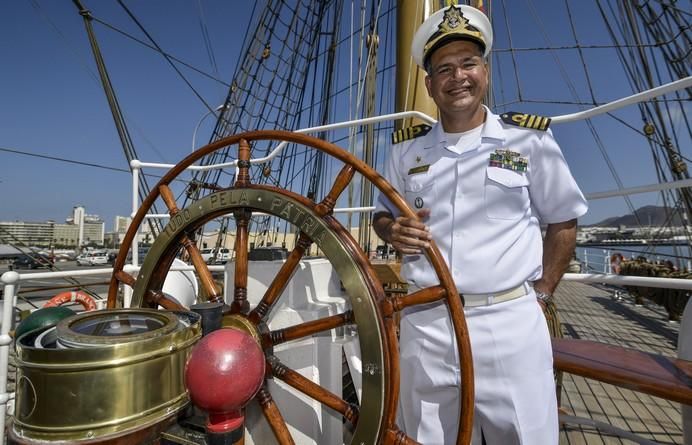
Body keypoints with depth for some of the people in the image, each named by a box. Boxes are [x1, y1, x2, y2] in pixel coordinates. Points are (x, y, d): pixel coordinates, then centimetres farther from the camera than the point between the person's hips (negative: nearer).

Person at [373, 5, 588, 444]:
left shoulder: (530, 139, 1)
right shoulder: (407, 150, 7)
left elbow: (563, 222, 8)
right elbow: (383, 215, 16)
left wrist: (541, 291, 2)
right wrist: (394, 231, -5)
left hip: (511, 323, -1)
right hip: (425, 324, 3)